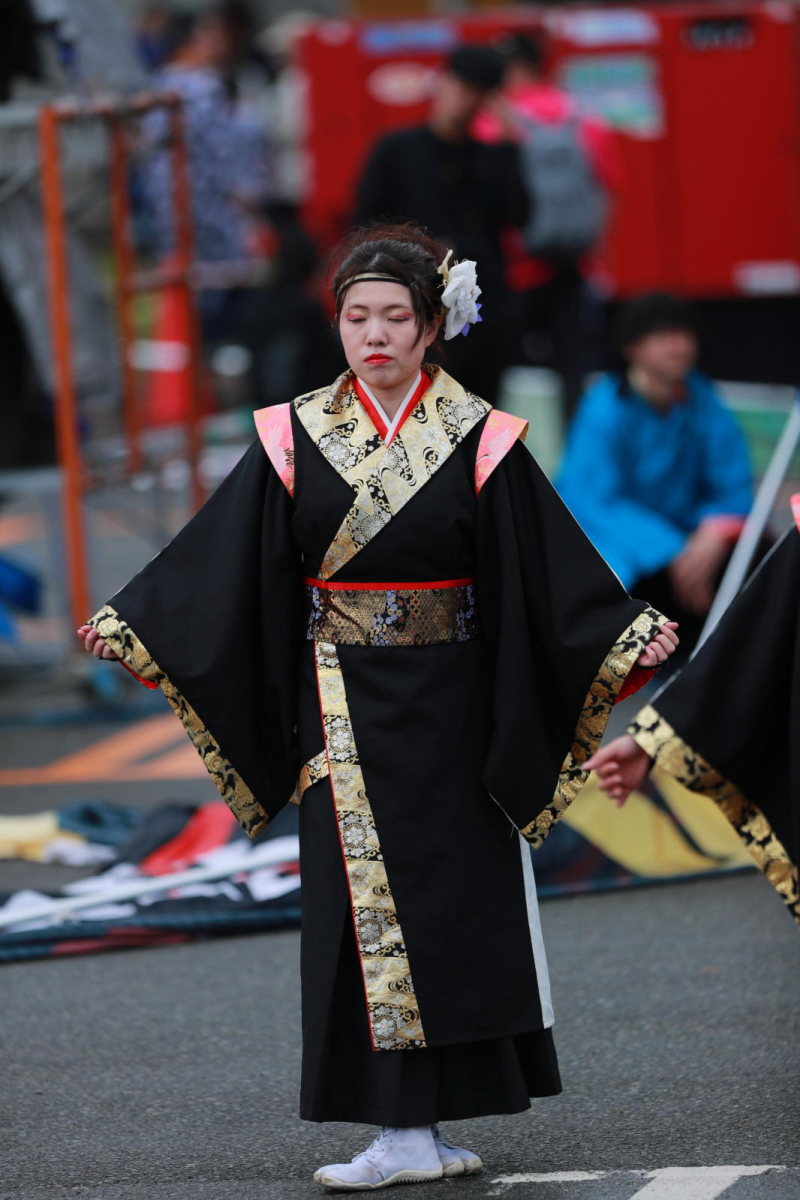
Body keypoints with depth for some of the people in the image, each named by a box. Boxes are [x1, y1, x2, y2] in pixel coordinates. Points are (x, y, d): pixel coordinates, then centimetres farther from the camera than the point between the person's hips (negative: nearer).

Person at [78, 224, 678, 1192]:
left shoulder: (476, 441, -2)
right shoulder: (298, 439, 2)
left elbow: (552, 566, -5)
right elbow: (220, 559, 3)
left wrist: (628, 635, -15)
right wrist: (129, 625, -2)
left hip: (447, 704, -1)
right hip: (345, 705, 1)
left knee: (455, 891, -1)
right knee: (364, 900, -2)